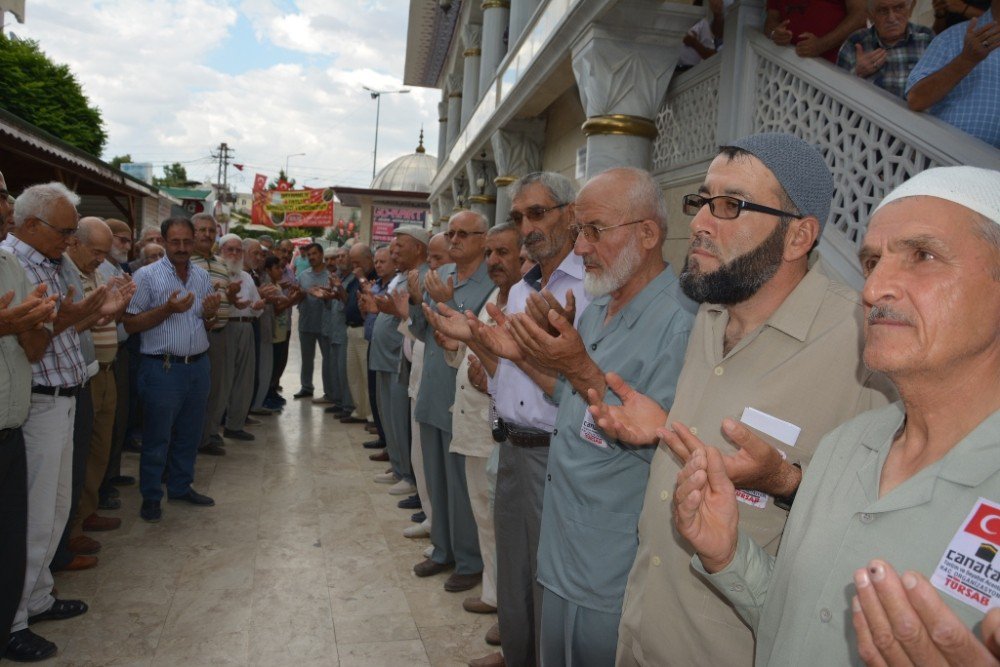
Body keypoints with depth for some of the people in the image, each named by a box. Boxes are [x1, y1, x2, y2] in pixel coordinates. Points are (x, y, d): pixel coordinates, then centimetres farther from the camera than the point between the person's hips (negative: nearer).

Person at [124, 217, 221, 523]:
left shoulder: (202, 275, 10)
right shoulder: (147, 275, -7)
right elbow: (130, 324, -10)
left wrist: (210, 314, -6)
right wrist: (168, 309, -20)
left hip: (198, 366, 5)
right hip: (162, 369, -5)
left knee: (189, 435, 16)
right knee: (157, 438, 5)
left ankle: (180, 486, 32)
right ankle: (151, 497, 20)